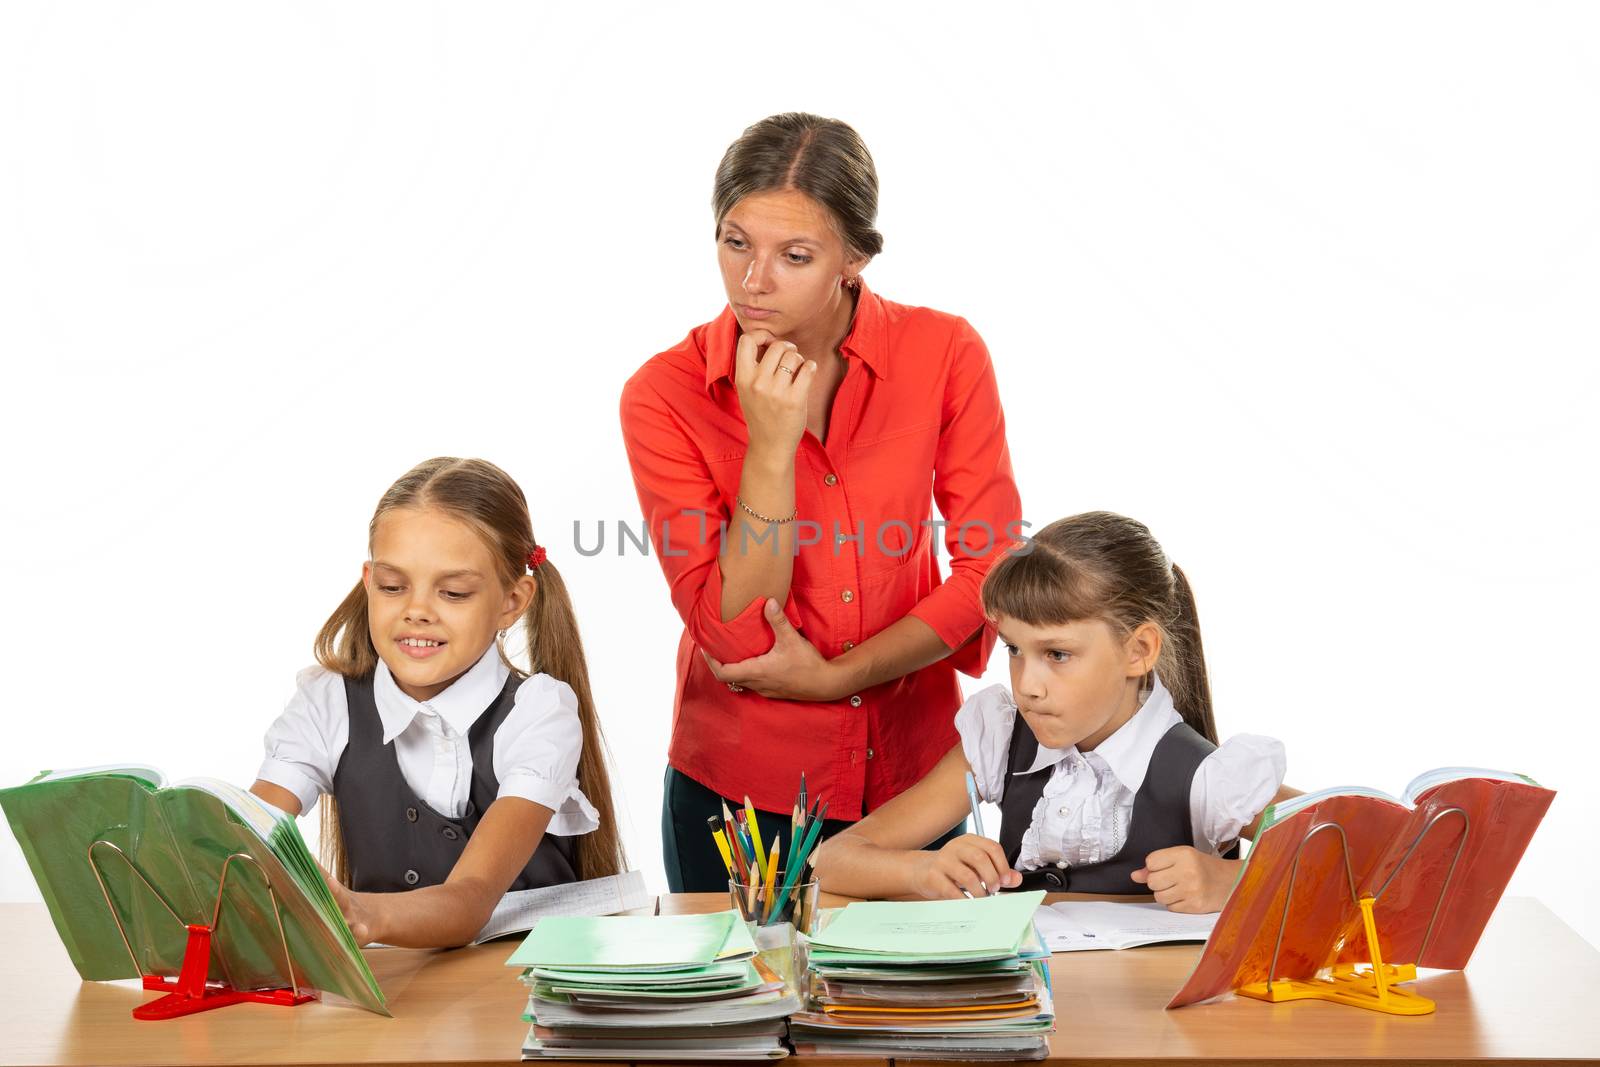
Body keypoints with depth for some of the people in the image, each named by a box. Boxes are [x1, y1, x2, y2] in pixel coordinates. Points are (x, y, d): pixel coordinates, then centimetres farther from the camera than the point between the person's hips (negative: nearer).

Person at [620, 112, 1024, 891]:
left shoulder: (944, 354, -9)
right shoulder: (665, 395, -12)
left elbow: (992, 571, -5)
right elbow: (736, 634, -16)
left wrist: (838, 674, -13)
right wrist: (772, 445, -25)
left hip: (917, 775, 2)